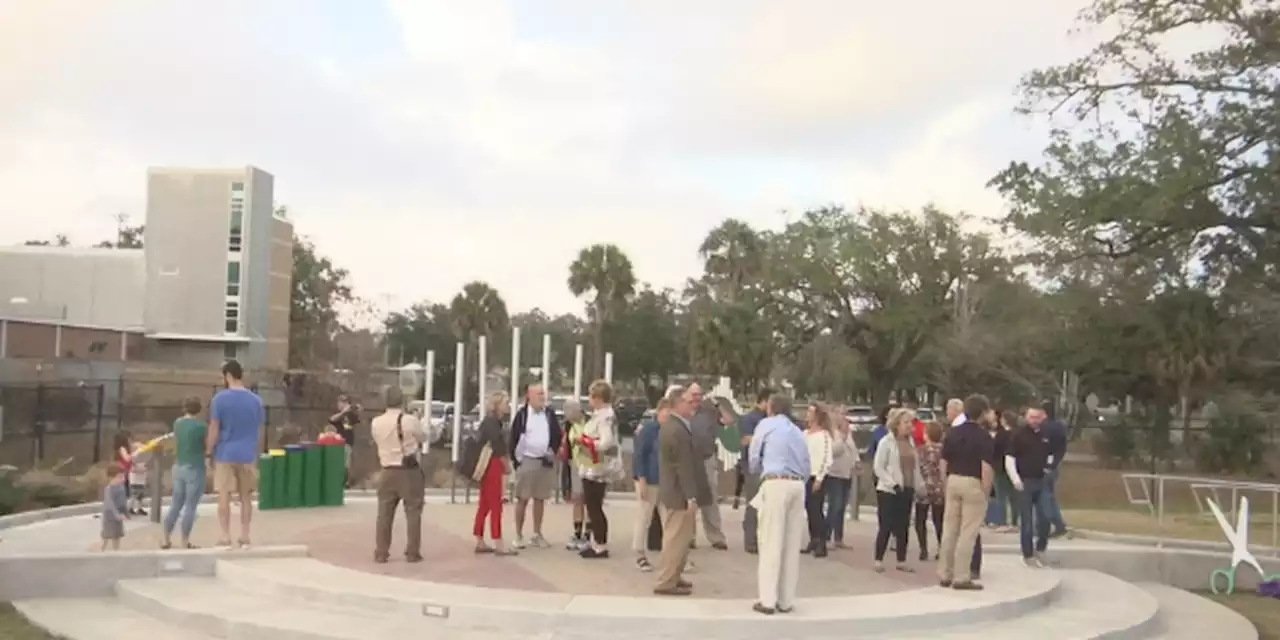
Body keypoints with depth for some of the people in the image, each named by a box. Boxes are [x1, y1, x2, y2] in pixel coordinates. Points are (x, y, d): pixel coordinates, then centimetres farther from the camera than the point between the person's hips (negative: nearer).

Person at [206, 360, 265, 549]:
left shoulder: (220, 398, -7)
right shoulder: (256, 400, 4)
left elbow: (214, 429, -8)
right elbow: (259, 431, 9)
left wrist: (208, 451, 2)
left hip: (225, 454, -3)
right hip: (248, 455, 3)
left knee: (224, 496, 3)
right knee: (246, 497, 7)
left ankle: (226, 537, 2)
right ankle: (244, 537, 8)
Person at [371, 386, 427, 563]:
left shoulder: (376, 423, -2)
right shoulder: (410, 420, -13)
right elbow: (423, 438, 3)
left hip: (388, 472, 3)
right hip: (410, 472, -3)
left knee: (384, 513, 9)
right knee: (413, 512, 6)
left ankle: (380, 554, 11)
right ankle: (412, 553, 8)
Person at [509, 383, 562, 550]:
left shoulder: (550, 414, 5)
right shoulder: (521, 414, -6)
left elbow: (557, 435, 12)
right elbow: (513, 438, -4)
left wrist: (552, 452, -1)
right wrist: (515, 459, -7)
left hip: (545, 462, 3)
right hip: (526, 461, -3)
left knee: (540, 499, 9)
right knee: (523, 499, 1)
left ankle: (537, 535, 18)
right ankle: (519, 536, 8)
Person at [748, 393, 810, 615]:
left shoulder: (766, 424, 7)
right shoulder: (798, 432, 21)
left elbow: (754, 458, 9)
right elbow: (807, 467, 18)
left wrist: (758, 472, 28)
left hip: (775, 484, -5)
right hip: (797, 485, 5)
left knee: (771, 544, -4)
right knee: (792, 544, 8)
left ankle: (767, 600, -5)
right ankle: (786, 600, 10)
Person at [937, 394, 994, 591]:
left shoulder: (952, 433, 6)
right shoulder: (983, 437, -11)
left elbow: (943, 463, 7)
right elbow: (986, 468, -18)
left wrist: (945, 486, 15)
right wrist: (985, 492, -10)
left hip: (953, 482, 6)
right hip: (973, 484, -6)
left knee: (949, 530, 12)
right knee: (967, 533, -1)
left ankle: (944, 575, 18)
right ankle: (961, 578, 1)